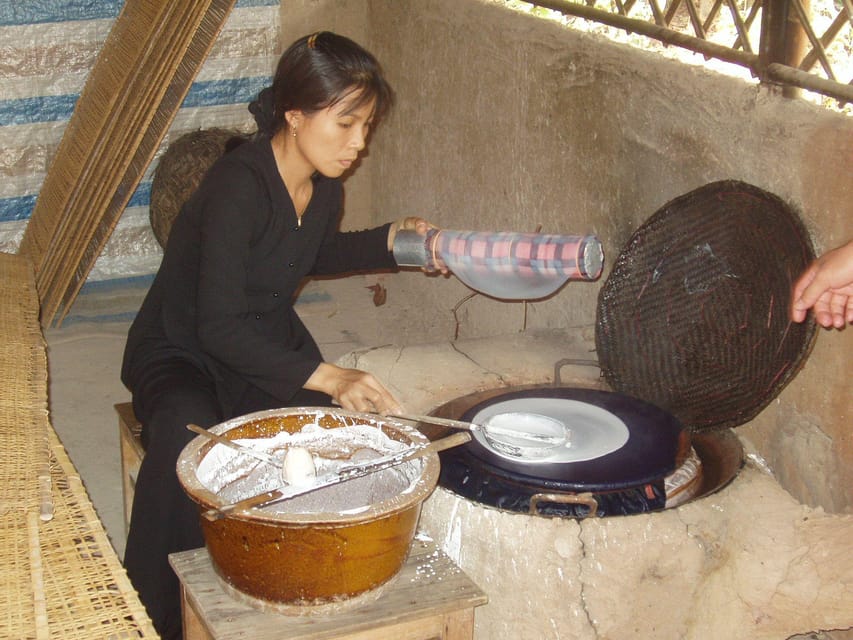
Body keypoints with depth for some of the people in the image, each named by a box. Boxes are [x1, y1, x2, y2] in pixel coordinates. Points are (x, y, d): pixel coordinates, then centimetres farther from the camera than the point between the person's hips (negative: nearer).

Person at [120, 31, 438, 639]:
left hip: (270, 340, 6)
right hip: (183, 352, -6)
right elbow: (218, 327, -30)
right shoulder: (238, 184, -27)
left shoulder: (324, 183, -3)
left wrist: (391, 240, 4)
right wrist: (327, 376, -39)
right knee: (187, 435, -37)